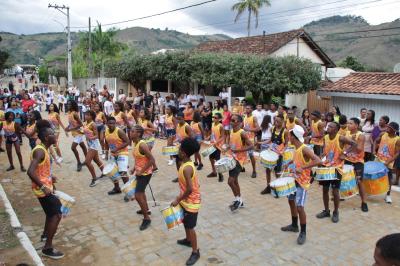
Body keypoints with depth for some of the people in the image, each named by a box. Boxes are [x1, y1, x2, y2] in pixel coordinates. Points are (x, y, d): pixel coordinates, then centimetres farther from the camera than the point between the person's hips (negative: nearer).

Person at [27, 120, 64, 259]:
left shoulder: (42, 149, 7)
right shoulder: (40, 151, -24)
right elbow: (30, 171, -34)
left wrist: (50, 176, 20)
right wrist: (43, 187, -32)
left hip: (46, 186, 10)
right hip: (43, 188, -10)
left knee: (52, 211, 27)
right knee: (56, 215, -9)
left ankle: (46, 233, 47)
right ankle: (48, 248, -1)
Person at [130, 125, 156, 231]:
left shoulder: (142, 145, -25)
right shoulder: (135, 143, 4)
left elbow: (152, 160, -27)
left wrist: (141, 170, -24)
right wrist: (134, 168, 8)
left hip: (145, 173, -10)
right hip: (139, 172, 10)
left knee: (138, 195, -9)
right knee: (141, 192, 26)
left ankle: (147, 218, 3)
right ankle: (146, 209, 47)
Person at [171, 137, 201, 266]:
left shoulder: (187, 168, -29)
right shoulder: (186, 164, 1)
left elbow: (190, 189, -31)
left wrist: (178, 200, -19)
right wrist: (180, 197, 18)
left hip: (191, 202, -10)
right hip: (186, 200, 10)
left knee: (190, 227, 2)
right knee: (185, 222, 26)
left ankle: (195, 252, 18)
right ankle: (188, 240, 49)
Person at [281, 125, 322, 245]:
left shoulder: (304, 149, -23)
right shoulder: (296, 148, 5)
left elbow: (318, 161, -34)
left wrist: (302, 168, -36)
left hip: (302, 182, -10)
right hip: (295, 180, 10)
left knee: (299, 207, -10)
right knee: (291, 201, 20)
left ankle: (303, 233, 7)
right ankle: (294, 225, 37)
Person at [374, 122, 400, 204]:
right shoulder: (383, 134, -5)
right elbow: (376, 141, 13)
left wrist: (388, 161, -24)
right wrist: (375, 150, -1)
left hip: (388, 163, -3)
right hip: (378, 160, 3)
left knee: (388, 179, 8)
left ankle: (388, 195, 22)